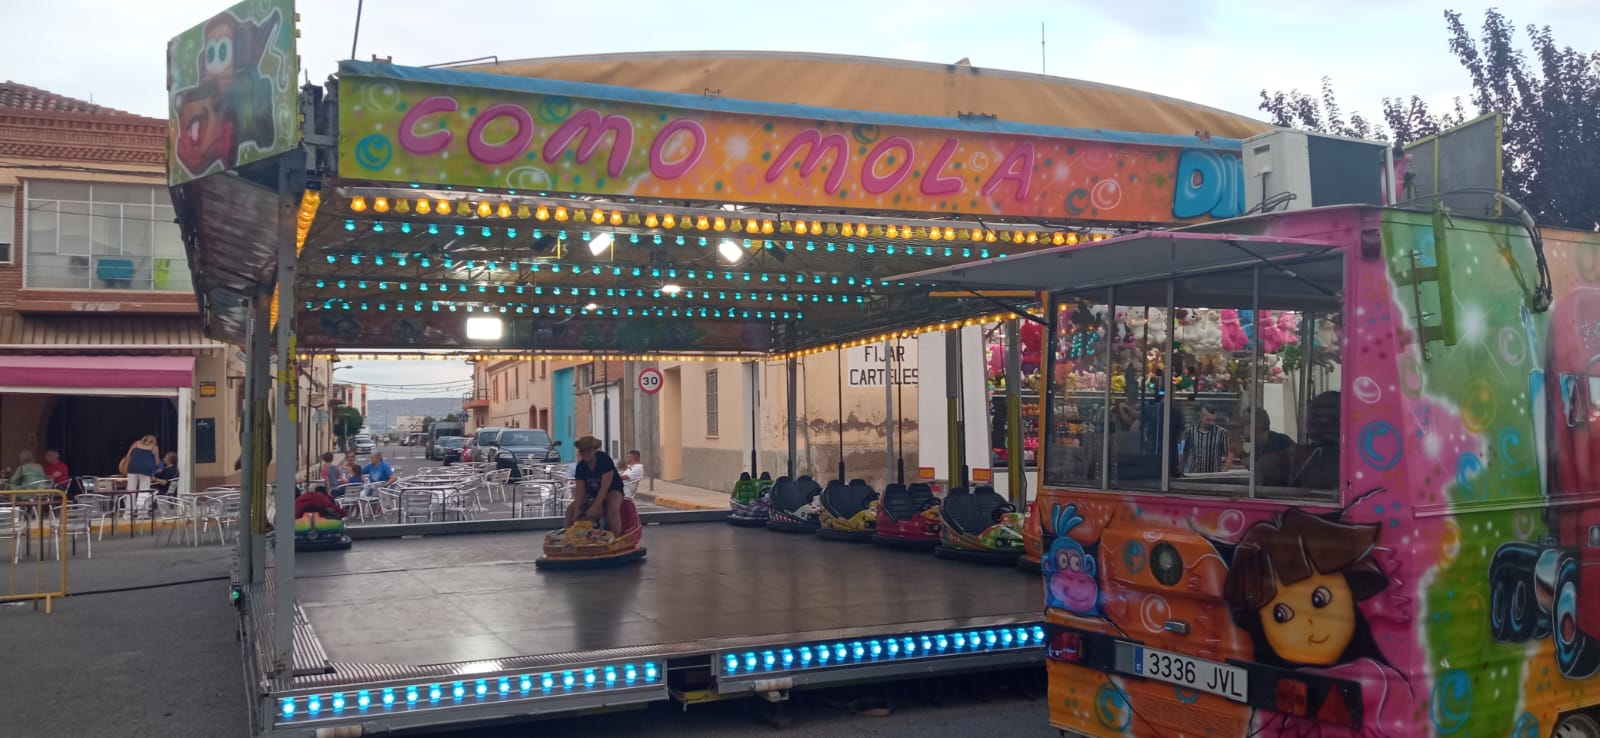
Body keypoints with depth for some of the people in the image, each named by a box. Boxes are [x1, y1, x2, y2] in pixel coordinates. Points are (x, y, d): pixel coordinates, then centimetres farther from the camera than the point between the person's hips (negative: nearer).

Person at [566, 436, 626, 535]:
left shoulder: (605, 460, -25)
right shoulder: (581, 466, -10)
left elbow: (605, 487, -30)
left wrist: (594, 507, -37)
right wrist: (577, 510, -29)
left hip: (612, 490, -6)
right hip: (592, 493, 6)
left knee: (613, 508, -37)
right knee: (570, 509, -9)